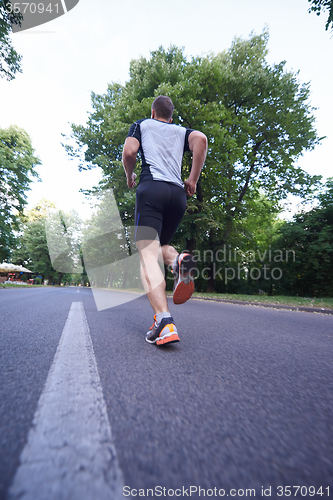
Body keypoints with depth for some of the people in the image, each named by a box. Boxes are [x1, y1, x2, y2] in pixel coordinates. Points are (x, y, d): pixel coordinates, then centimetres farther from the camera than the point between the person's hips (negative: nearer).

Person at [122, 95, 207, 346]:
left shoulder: (142, 124, 24)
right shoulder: (182, 131, 28)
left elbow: (129, 152, 5)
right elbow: (201, 139, 6)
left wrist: (130, 176, 24)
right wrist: (193, 180, 8)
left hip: (151, 189, -3)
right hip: (178, 194, 4)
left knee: (148, 255, -13)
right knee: (160, 244, 21)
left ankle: (164, 321, -29)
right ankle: (179, 260, -15)